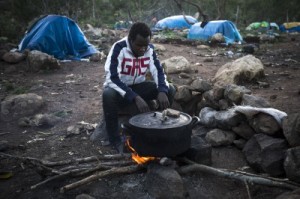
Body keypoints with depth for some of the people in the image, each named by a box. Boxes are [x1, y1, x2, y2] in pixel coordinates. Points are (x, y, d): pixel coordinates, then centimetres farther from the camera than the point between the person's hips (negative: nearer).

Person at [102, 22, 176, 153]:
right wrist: (135, 98, -43)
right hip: (119, 89, -4)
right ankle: (115, 140, -22)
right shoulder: (119, 48, -24)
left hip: (138, 87, 4)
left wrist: (162, 91, -30)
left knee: (169, 90, -14)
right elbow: (112, 78, -33)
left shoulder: (149, 49, -9)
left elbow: (158, 71, -8)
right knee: (108, 94, -39)